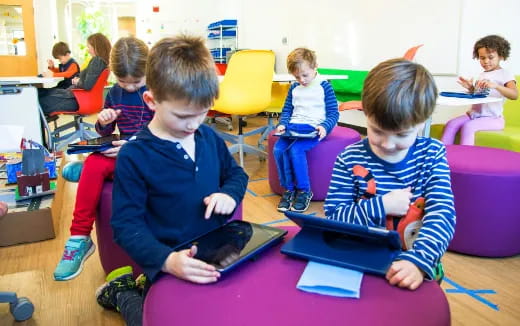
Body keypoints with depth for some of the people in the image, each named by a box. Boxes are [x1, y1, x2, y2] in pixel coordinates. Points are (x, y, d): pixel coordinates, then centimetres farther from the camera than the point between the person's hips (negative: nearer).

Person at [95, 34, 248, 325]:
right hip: (172, 267, -5)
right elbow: (127, 225, -16)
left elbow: (236, 173, 16)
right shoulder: (134, 156, -16)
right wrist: (166, 260, -33)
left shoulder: (209, 136, 1)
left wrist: (230, 194, -8)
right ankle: (124, 293, 16)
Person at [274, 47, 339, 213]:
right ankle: (289, 189, -6)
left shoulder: (324, 86, 0)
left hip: (314, 128, -5)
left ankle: (304, 191, -12)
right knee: (278, 149, -22)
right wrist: (282, 124, 0)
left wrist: (325, 127, -19)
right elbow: (287, 110, 21)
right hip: (293, 126, 5)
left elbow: (333, 113, 0)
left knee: (295, 149, -31)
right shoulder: (294, 88, 15)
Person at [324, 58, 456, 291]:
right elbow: (332, 217, -4)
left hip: (415, 264, 1)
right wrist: (381, 206, -15)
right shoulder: (350, 159, -4)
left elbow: (442, 215, -9)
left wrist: (418, 260, -24)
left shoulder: (432, 154, 0)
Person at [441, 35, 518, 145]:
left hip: (492, 118, -6)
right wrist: (470, 88, 4)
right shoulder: (482, 75, 17)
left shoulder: (505, 74, -4)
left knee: (468, 127, -31)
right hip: (474, 114, 6)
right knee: (451, 124, -16)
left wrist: (495, 85, -34)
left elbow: (515, 95, -20)